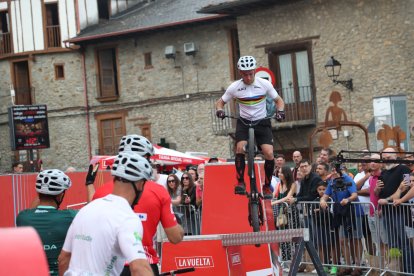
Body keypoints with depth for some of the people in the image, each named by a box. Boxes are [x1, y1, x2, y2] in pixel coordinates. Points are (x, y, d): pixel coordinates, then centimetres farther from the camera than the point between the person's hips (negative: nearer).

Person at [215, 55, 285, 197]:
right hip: (244, 122, 0)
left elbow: (279, 100, 1)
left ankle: (267, 186, 1)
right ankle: (240, 182, -14)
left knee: (269, 153, -18)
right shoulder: (234, 87, -9)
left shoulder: (264, 84, -10)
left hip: (262, 122, 0)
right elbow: (220, 102, 3)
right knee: (240, 147, -27)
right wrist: (219, 110, -20)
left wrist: (280, 111, -21)